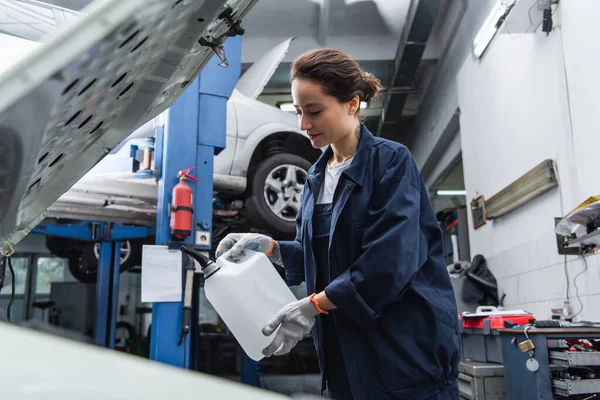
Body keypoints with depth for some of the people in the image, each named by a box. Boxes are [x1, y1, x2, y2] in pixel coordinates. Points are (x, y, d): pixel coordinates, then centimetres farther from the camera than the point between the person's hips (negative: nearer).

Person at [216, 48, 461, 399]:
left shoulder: (391, 161, -12)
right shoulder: (317, 176, 9)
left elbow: (390, 261, -21)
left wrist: (314, 305, -21)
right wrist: (269, 247, -2)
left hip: (406, 344, -6)